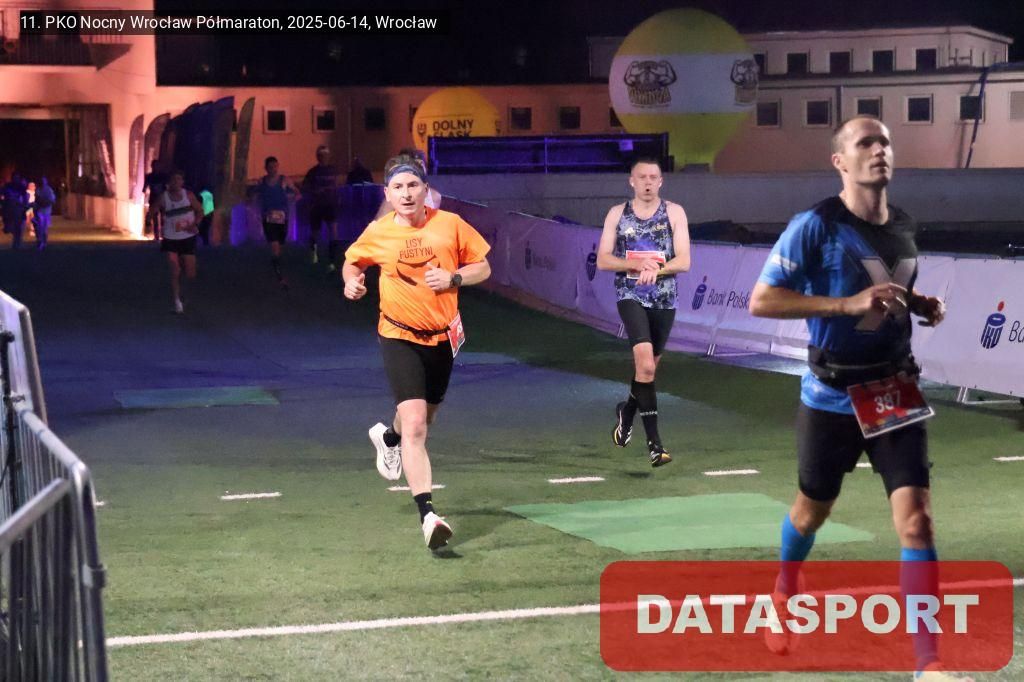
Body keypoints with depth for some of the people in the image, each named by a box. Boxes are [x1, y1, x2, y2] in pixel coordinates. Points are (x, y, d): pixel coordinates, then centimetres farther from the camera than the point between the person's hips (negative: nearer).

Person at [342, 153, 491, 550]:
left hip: (443, 335, 3)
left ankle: (388, 436, 58)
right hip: (400, 336, -3)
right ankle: (427, 516, -21)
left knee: (425, 417, 21)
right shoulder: (377, 233, -6)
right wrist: (352, 281, -8)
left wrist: (453, 278, -16)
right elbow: (352, 261, 14)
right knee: (415, 423, -18)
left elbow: (482, 267, 2)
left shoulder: (450, 224, -6)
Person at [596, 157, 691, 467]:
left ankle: (628, 410, 45)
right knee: (645, 364, -20)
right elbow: (603, 260, -1)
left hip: (664, 299, 2)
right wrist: (638, 264, -16)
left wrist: (655, 270, -23)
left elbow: (683, 261, -5)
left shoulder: (674, 212, 1)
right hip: (631, 297, -2)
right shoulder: (617, 214, 3)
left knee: (648, 367, 14)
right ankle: (653, 442, -18)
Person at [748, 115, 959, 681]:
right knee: (813, 509, 17)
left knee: (916, 517, -9)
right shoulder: (814, 226, -13)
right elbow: (760, 301, -18)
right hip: (832, 397, -3)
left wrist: (923, 307, 1)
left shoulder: (903, 228, 6)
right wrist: (848, 304, -26)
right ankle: (785, 592, 50)